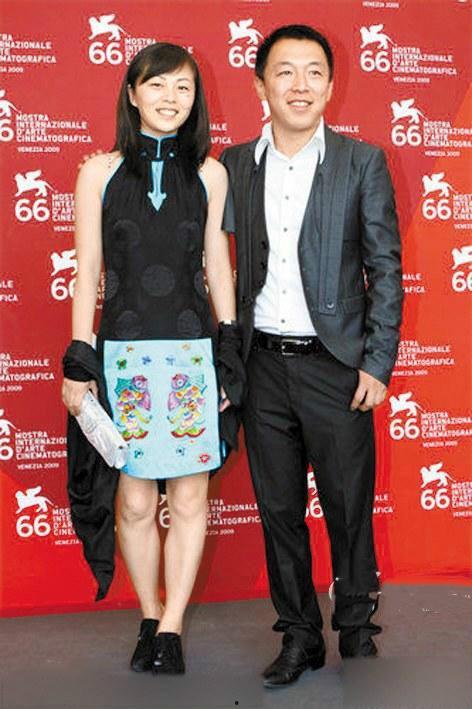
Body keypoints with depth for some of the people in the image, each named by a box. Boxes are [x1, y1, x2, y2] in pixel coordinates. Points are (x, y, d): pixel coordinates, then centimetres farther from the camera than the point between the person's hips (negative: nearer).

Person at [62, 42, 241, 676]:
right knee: (134, 504, 4)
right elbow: (87, 271, 3)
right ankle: (151, 619, 24)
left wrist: (230, 354, 4)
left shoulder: (209, 173, 6)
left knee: (189, 500, 3)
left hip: (192, 351, 1)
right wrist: (79, 361, -1)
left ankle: (171, 629, 17)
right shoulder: (100, 172, 3)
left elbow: (218, 266, 8)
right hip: (123, 353, -1)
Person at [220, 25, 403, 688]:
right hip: (264, 365, 3)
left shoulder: (363, 162, -2)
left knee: (349, 508, 7)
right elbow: (227, 264, 8)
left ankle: (357, 632, 29)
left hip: (335, 364, -2)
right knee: (279, 508, 11)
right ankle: (300, 637, 27)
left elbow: (385, 268, -2)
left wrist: (378, 365, -7)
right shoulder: (235, 165, 6)